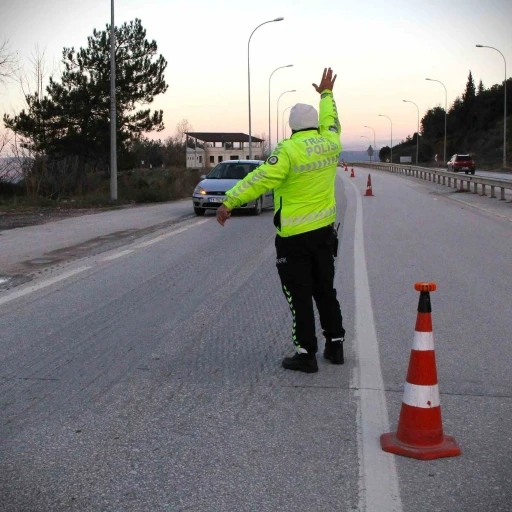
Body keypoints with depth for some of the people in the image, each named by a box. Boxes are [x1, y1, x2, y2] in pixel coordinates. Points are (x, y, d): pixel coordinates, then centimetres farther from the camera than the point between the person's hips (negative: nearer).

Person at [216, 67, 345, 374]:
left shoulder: (289, 150, -16)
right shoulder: (331, 143, 2)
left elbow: (260, 179, -23)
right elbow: (331, 121, 24)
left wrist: (230, 202, -20)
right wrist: (326, 94, 40)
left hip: (294, 236, -6)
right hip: (325, 231, 6)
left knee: (300, 297, 1)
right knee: (325, 291, 18)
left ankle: (307, 354, 4)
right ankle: (336, 345, 25)